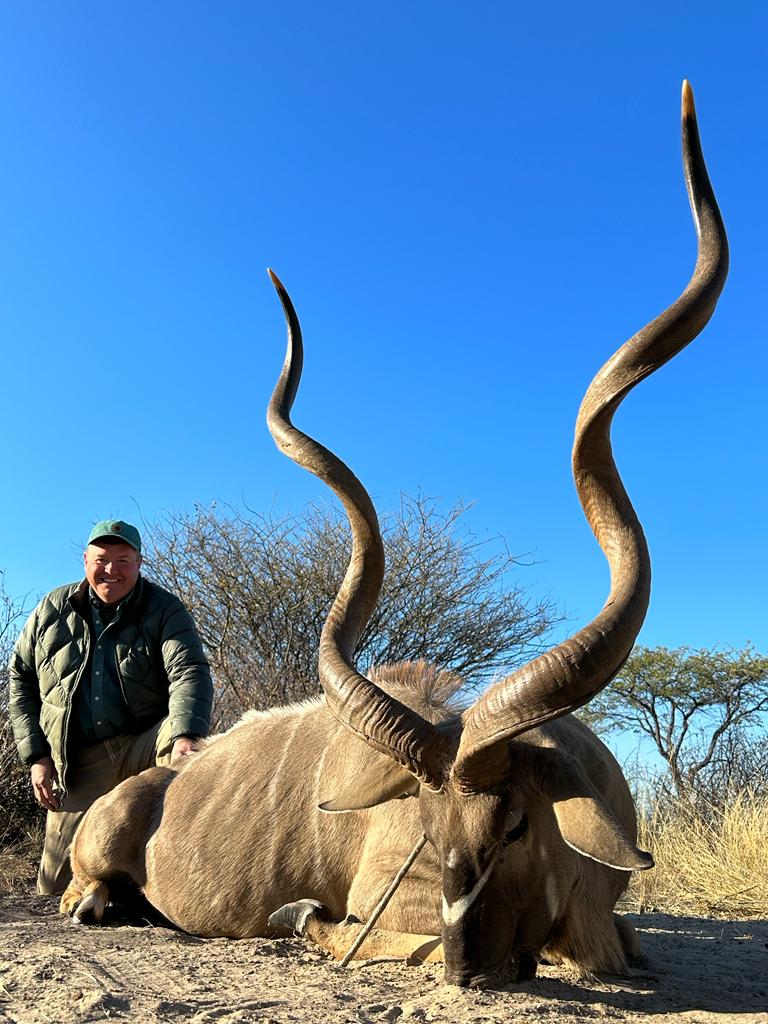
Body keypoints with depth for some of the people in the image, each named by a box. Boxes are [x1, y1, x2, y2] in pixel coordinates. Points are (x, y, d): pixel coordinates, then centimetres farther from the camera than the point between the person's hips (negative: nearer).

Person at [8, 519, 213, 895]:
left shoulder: (164, 609, -3)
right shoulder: (53, 609, 7)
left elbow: (189, 673, -19)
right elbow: (21, 678, 13)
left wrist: (185, 735, -38)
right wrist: (36, 755, 4)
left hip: (148, 745, -2)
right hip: (80, 763, 3)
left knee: (192, 749, -36)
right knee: (56, 888, -2)